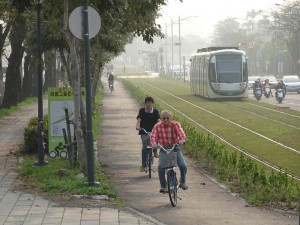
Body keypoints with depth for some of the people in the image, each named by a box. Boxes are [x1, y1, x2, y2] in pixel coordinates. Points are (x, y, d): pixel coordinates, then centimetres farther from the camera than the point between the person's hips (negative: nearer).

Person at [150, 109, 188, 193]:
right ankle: (163, 186, -3)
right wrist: (154, 144, -39)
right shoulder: (157, 126, -6)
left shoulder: (175, 124, -8)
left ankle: (183, 181, 14)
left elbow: (181, 133, -24)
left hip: (175, 147, 0)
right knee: (160, 167, -23)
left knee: (182, 165, -18)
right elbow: (153, 136, -16)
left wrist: (182, 140, -46)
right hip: (164, 148, 0)